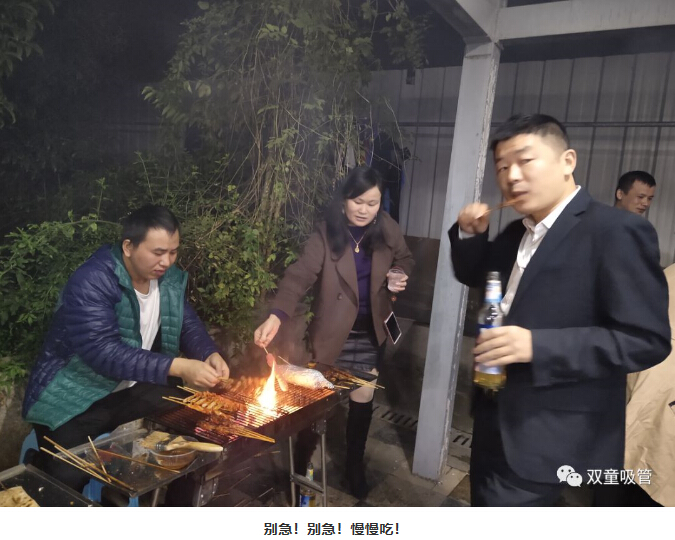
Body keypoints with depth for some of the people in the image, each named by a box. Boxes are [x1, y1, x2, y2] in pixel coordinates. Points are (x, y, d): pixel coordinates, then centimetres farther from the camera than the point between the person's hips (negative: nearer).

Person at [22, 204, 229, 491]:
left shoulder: (170, 278, -3)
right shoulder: (90, 282, -26)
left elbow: (188, 325, 3)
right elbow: (103, 351, -34)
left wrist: (210, 355, -19)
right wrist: (176, 367, -40)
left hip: (131, 390, 6)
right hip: (73, 399, -6)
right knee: (66, 479, -21)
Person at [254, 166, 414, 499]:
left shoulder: (387, 229, -5)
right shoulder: (326, 234, -16)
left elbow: (405, 260, 11)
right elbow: (300, 274, -28)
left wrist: (399, 278, -13)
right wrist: (276, 316, -43)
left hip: (371, 330, 3)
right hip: (334, 331, -3)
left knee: (363, 399, 11)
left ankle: (354, 465, 34)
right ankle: (302, 460, 34)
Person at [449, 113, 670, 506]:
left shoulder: (616, 232, -17)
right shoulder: (517, 234, 9)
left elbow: (647, 340, -20)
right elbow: (473, 278, 21)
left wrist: (538, 345, -30)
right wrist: (472, 234, 0)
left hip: (547, 436, -8)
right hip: (497, 416, 8)